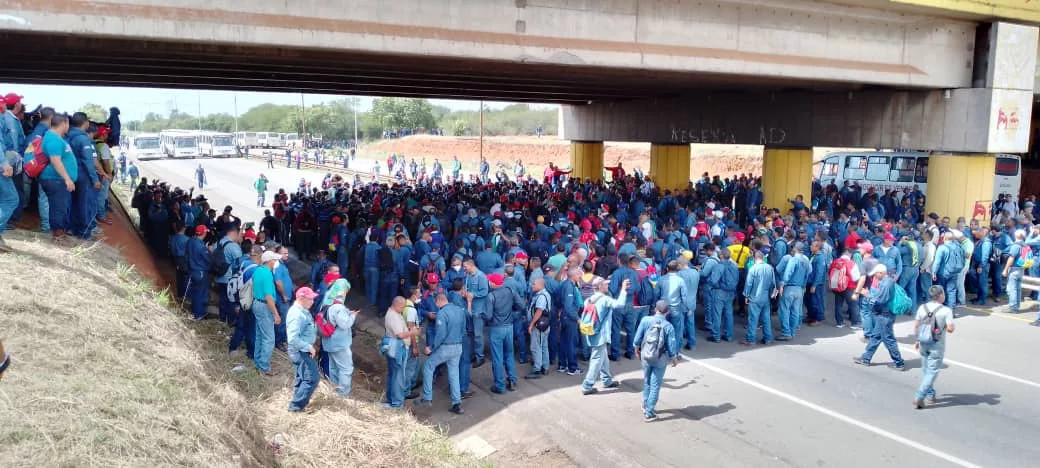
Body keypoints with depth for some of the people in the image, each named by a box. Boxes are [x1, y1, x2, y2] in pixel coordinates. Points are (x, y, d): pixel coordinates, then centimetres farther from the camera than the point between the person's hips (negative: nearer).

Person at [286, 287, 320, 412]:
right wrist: (309, 347, -23)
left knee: (302, 378, 20)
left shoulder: (302, 311, 6)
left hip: (303, 351, 10)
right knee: (312, 378, -7)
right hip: (301, 352, -10)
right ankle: (296, 405, 0)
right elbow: (293, 339, -30)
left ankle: (299, 403, 33)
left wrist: (314, 335, 9)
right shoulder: (297, 315, -25)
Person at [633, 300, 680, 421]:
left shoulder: (645, 320, -11)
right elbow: (671, 347, -10)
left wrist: (637, 350, 14)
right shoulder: (668, 327, -14)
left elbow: (638, 339, -5)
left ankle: (646, 406, 37)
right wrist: (674, 360, 8)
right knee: (655, 385, 7)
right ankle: (649, 413, 10)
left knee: (647, 382, 22)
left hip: (646, 357, 2)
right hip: (661, 359, -2)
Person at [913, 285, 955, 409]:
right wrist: (945, 327, 2)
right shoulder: (946, 311, -13)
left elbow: (916, 326, 3)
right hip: (937, 346, -5)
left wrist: (917, 341, 14)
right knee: (932, 372, 0)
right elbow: (950, 329, -20)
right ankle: (919, 397, -9)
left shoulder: (922, 308, -1)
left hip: (923, 344, 5)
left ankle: (930, 395, 30)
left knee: (926, 370, 18)